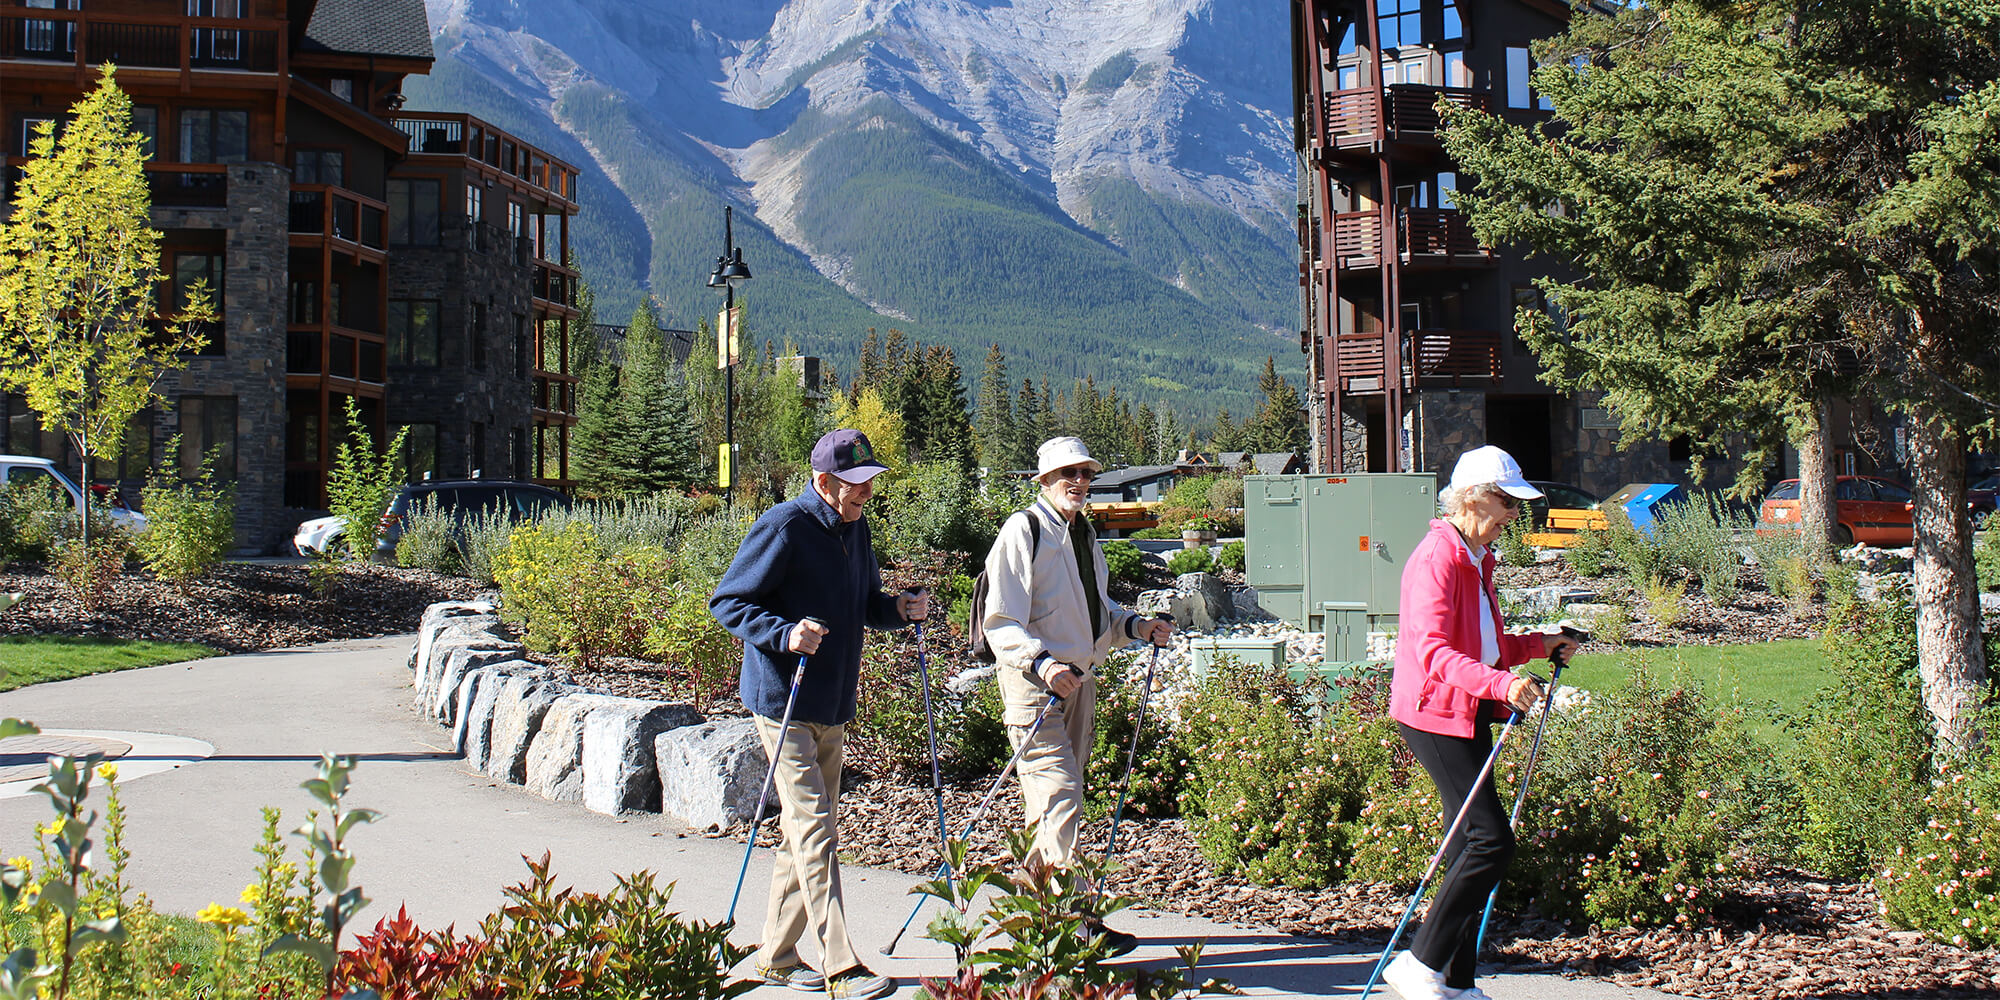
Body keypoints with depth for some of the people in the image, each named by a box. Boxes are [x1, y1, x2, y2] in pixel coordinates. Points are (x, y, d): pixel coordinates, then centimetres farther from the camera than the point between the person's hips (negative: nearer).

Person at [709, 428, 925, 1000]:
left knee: (806, 833, 14)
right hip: (783, 701, -8)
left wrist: (899, 610, 0)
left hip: (834, 706, 9)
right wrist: (785, 633, -29)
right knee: (815, 832, -12)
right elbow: (726, 602, -14)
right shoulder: (784, 527, -14)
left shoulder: (855, 528, 10)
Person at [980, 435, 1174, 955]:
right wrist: (1043, 663, -33)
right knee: (1061, 799, -14)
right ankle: (1077, 919, -13)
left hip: (1078, 680, 9)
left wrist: (1136, 625, 5)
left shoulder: (1084, 533, 14)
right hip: (1032, 683, -8)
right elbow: (1002, 624, -18)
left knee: (1054, 805, 13)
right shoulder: (1022, 531, -12)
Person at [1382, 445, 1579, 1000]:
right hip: (1435, 713, -10)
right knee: (1492, 840, -14)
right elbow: (1433, 651, -28)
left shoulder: (1477, 559, 16)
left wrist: (1538, 644, 12)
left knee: (1471, 845, 9)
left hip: (1468, 714, 10)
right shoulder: (1437, 558, -16)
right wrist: (1500, 683, -41)